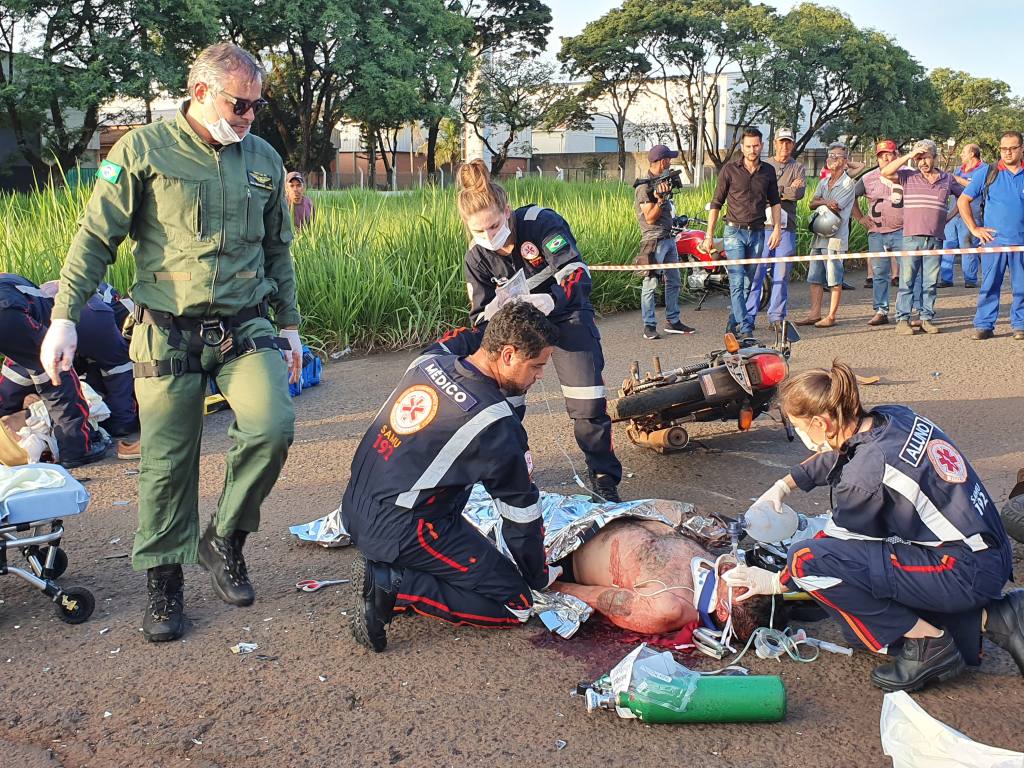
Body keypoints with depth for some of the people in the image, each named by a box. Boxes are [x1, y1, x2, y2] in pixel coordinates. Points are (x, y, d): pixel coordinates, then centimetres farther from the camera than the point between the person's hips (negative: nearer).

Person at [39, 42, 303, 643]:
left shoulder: (265, 159, 11)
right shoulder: (144, 150, -1)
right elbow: (95, 238, -2)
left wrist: (290, 325, 19)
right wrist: (64, 317, -10)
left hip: (246, 329, 3)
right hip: (169, 335, -2)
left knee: (274, 428, -18)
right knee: (168, 462, 2)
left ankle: (225, 538, 6)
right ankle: (164, 583, 20)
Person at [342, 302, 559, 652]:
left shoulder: (427, 363, 0)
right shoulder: (495, 424, -18)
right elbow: (521, 514, -7)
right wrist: (539, 578, 9)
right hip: (400, 529, -8)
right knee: (515, 604, -2)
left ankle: (384, 570, 7)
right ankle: (392, 587, -11)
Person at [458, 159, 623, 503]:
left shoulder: (542, 223, -25)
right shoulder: (477, 258, -12)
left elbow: (577, 275, -32)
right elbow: (480, 315, -8)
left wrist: (548, 301, -50)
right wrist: (492, 316, -33)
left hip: (566, 316, -3)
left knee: (588, 405, -9)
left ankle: (603, 478, 10)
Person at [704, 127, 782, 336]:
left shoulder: (768, 171, 8)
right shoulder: (730, 169, -2)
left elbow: (775, 202, 17)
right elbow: (716, 203, 1)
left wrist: (777, 229, 5)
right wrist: (709, 235, -3)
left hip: (758, 233, 4)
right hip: (735, 232, -4)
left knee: (748, 281, 8)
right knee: (737, 281, -12)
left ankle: (733, 323, 20)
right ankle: (745, 327, -14)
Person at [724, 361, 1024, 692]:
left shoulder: (867, 472, -23)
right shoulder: (894, 417, 0)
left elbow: (836, 541, -7)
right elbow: (837, 454, 21)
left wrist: (777, 582, 6)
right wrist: (784, 485, 25)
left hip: (963, 572, -9)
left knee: (806, 559, -19)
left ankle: (929, 644, -7)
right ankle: (989, 618, 13)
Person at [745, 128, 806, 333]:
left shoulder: (798, 168, 13)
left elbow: (799, 193, -4)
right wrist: (787, 189, -6)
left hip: (787, 226, 1)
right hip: (763, 224, -1)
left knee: (782, 274, 3)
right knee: (756, 271, -5)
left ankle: (777, 316, 10)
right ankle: (749, 316, -2)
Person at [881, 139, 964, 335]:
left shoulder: (947, 179, 12)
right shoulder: (908, 177, 5)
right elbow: (886, 172, -8)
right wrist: (908, 156, -9)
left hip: (935, 239, 2)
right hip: (912, 237, -2)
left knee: (930, 282, 6)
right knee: (907, 280, -2)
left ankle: (927, 318, 13)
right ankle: (902, 320, 1)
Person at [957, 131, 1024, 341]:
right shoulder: (989, 173, 4)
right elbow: (963, 200, 7)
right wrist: (974, 228, 1)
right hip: (993, 240, -1)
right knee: (989, 286, 1)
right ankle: (984, 325, 7)